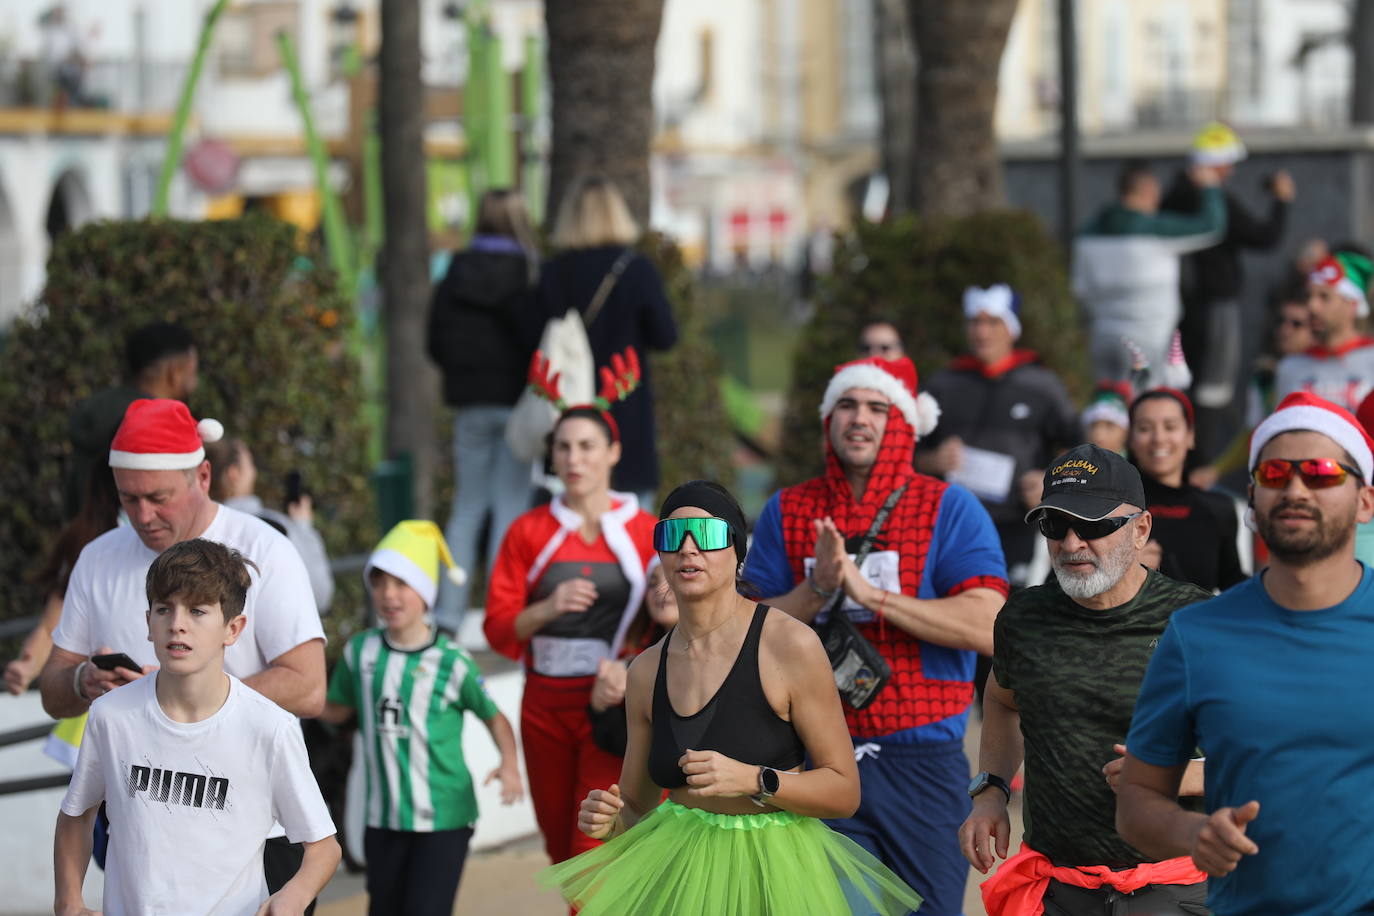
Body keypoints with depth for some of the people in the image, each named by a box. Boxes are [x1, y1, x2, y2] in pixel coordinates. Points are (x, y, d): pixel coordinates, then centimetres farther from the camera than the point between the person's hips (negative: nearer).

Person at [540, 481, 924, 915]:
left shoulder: (790, 645, -13)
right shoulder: (647, 671, 2)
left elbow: (844, 791, -11)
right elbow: (636, 809, 12)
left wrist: (753, 780, -26)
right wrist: (608, 819, -11)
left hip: (774, 874, -4)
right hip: (680, 873, 4)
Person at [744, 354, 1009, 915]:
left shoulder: (950, 509, 1)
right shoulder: (786, 512, 9)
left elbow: (986, 627, -12)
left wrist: (870, 593, -16)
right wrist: (817, 589, -14)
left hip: (923, 759, -2)